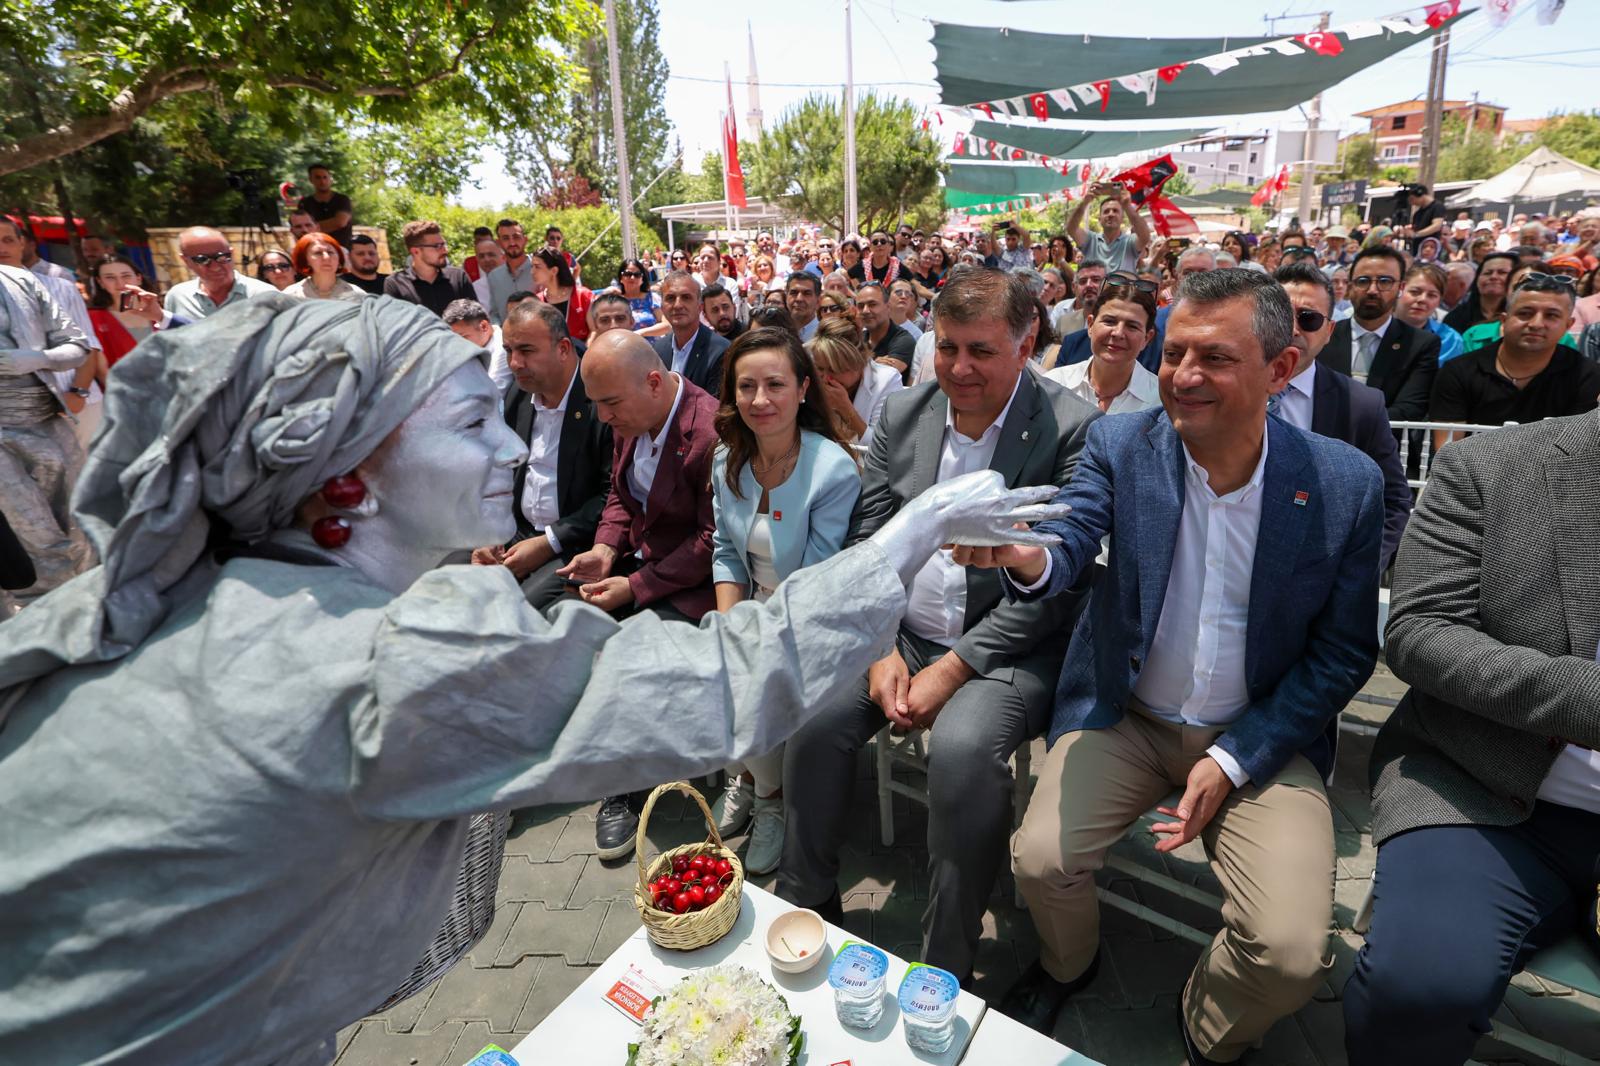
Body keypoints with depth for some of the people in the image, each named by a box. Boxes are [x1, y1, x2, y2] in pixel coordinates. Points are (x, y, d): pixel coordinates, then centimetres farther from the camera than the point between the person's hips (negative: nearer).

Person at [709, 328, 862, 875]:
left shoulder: (834, 470, -21)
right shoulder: (727, 460, -1)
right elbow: (726, 552, 4)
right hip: (753, 608, 6)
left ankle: (771, 799, 9)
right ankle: (744, 778, 15)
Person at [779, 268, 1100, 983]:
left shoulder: (1072, 429, -11)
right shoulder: (901, 414, 4)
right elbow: (868, 542, 4)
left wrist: (952, 669, -18)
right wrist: (882, 649, -9)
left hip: (1010, 648, -4)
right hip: (903, 634, 5)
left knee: (963, 748, -30)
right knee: (814, 716, -15)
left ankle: (944, 969, -6)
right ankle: (805, 908, 10)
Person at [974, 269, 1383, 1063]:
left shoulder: (1346, 484, -9)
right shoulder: (1119, 445, -8)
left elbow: (1344, 653, -3)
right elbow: (1068, 547, -22)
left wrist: (1233, 760, -10)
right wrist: (1026, 556, -48)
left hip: (1260, 736, 0)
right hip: (1123, 713, 1)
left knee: (1290, 953, -17)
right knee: (1040, 858, -17)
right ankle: (1068, 965, 22)